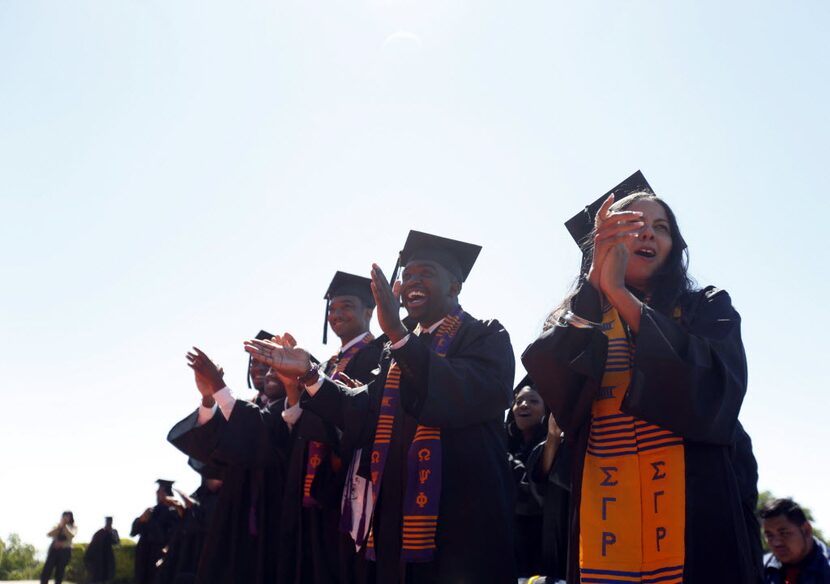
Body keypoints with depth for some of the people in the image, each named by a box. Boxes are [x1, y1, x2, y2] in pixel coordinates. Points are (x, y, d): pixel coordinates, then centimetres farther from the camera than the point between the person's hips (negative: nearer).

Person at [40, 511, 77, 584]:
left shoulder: (73, 527, 5)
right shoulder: (57, 526, 12)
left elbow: (71, 536, -14)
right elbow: (49, 534, -4)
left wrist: (64, 526, -14)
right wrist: (59, 527, -14)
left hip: (65, 551, -1)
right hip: (54, 549, 1)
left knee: (59, 572, 1)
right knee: (46, 570, -8)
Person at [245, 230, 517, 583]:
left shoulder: (485, 337, 0)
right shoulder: (400, 349, 19)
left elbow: (471, 397, -21)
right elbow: (367, 415, 8)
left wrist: (397, 334, -26)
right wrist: (309, 375, -4)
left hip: (460, 516, -6)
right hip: (399, 516, 6)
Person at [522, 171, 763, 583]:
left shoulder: (707, 308, 10)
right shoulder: (579, 318, 13)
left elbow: (718, 387, -10)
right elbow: (549, 378, -8)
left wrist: (620, 294, -13)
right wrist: (596, 279, -18)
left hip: (697, 508, 0)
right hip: (602, 510, 1)